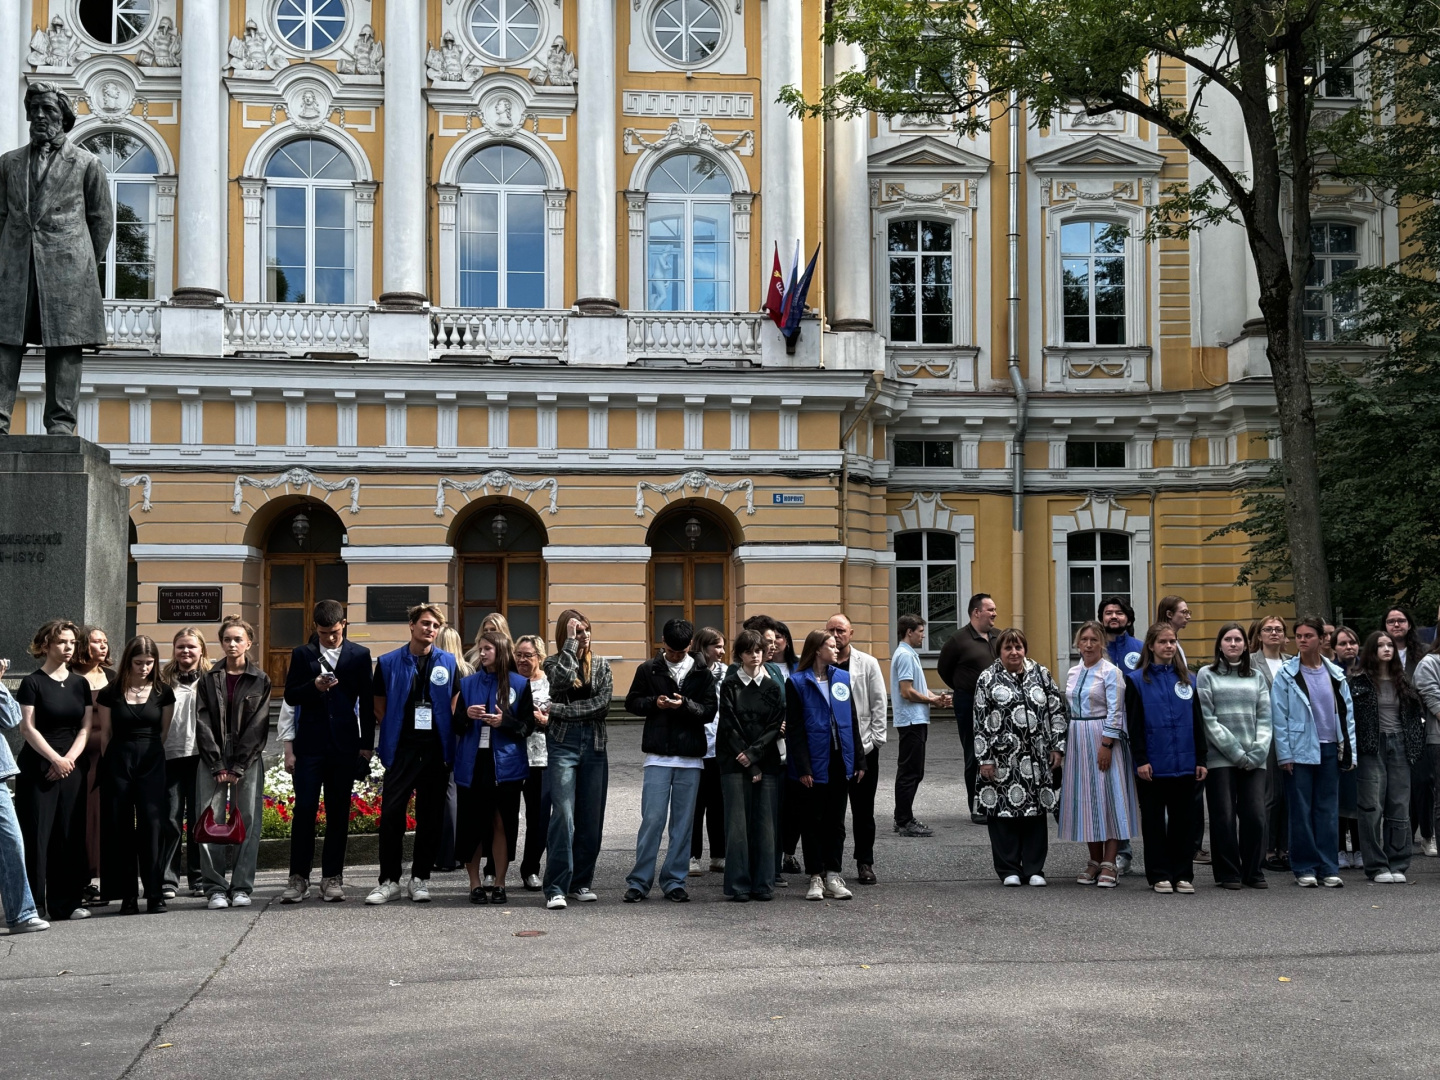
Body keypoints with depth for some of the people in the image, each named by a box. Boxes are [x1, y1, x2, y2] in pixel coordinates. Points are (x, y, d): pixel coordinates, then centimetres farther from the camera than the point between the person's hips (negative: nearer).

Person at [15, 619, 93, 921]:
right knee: (36, 835, -6)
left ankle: (66, 903, 9)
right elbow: (28, 728, -9)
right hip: (38, 768, -4)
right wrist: (55, 759, -14)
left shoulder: (80, 684, 11)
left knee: (70, 835, 3)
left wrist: (70, 758, -7)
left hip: (72, 768, 4)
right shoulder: (32, 683, -3)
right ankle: (32, 905, -2)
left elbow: (85, 727, 8)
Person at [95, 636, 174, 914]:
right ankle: (128, 896, 5)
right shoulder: (111, 693, 2)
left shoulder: (163, 692, 5)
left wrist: (148, 752, 12)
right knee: (121, 828, 0)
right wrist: (108, 764, 7)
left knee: (151, 825, -7)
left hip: (151, 763, 0)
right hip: (118, 763, 0)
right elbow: (105, 733, 8)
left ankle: (155, 894, -5)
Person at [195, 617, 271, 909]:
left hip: (247, 762, -1)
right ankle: (216, 889, -1)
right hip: (213, 762, 1)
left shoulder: (260, 681, 6)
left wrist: (237, 767, -8)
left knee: (248, 821, -3)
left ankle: (241, 888, 3)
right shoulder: (209, 680, 9)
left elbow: (257, 727, -1)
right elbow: (203, 724, 3)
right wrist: (218, 766, -6)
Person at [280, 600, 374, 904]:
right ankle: (299, 877, 3)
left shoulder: (359, 655, 6)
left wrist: (367, 745, 3)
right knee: (304, 810, -3)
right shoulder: (302, 654, 7)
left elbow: (367, 703, 6)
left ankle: (332, 877, 10)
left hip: (345, 745, 0)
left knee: (338, 812, 4)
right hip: (309, 745, 0)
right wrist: (314, 686, -15)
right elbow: (290, 697, 4)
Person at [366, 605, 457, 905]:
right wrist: (393, 732, 4)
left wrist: (448, 736, 4)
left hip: (436, 750, 1)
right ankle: (389, 880, 3)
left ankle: (420, 879, 15)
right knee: (391, 814, -5)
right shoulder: (389, 662, 3)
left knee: (430, 817, 5)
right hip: (401, 749, -1)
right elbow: (379, 705, 11)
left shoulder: (448, 662, 5)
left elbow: (456, 701, 13)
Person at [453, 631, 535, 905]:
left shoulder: (519, 684, 3)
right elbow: (456, 725, 12)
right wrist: (466, 715, -10)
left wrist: (505, 721, -15)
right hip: (473, 763, 2)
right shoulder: (468, 683, 11)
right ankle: (475, 884, 10)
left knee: (502, 824, 0)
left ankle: (499, 884, 9)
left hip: (505, 765, -2)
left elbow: (528, 726, 2)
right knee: (472, 824, 2)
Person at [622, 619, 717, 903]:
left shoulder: (702, 674, 7)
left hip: (690, 758, 2)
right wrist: (654, 702, -10)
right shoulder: (648, 670, 5)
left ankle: (674, 882, 13)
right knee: (652, 819, -5)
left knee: (683, 821, 5)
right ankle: (639, 881, 3)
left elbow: (709, 711, 2)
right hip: (658, 756, -1)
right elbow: (632, 702, 9)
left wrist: (685, 705, -17)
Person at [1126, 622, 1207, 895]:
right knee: (1154, 821, 4)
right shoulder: (1137, 681, 0)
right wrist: (1140, 759, -10)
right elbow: (1134, 724, -3)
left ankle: (1183, 874, 13)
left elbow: (1197, 722, 11)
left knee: (1182, 819, 7)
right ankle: (1160, 875, 9)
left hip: (1184, 763, 3)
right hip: (1153, 764, -3)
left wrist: (1201, 759, 5)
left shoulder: (1187, 681, 10)